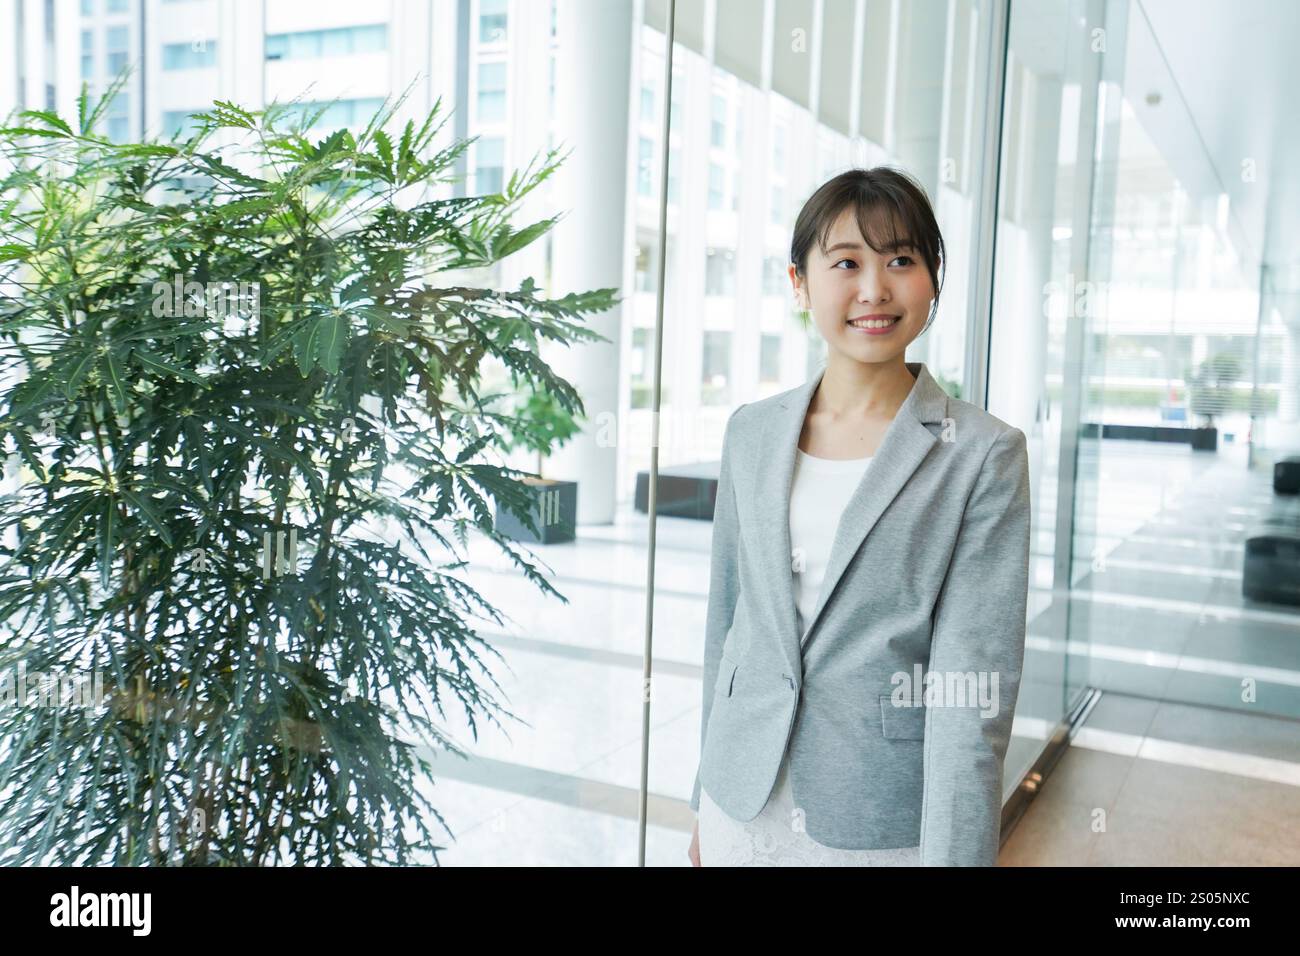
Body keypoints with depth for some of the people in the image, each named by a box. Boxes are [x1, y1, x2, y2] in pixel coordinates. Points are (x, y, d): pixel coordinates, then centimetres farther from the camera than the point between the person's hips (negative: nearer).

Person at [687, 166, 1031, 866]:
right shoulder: (752, 432, 2)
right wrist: (707, 805, 12)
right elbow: (725, 621, 8)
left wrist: (953, 855, -19)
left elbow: (974, 690, -14)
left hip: (885, 829, -3)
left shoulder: (983, 455, -10)